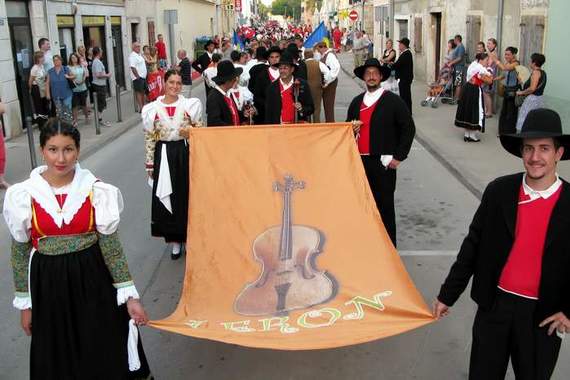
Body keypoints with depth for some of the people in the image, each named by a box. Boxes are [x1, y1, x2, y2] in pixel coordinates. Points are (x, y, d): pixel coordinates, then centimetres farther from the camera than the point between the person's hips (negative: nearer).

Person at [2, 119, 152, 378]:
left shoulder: (97, 191, -9)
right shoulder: (23, 195, -7)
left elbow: (111, 245, -6)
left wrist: (130, 295, -9)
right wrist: (24, 303, 4)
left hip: (93, 280, 0)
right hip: (48, 284, 1)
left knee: (104, 355, 10)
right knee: (57, 359, 14)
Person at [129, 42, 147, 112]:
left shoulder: (139, 55, 18)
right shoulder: (132, 56, -13)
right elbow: (133, 67, -20)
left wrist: (144, 75, 20)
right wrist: (138, 76, -22)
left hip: (143, 77, 10)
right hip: (138, 78, -10)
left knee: (143, 92, 14)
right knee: (139, 92, -8)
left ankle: (143, 106, 22)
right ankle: (141, 108, -9)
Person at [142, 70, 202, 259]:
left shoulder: (190, 105, -1)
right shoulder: (153, 108, -1)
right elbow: (149, 138, 2)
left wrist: (191, 132, -15)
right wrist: (149, 163, 1)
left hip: (185, 154, 0)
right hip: (163, 156, 0)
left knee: (187, 195, 6)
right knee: (166, 197, 6)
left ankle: (189, 236, 23)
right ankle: (174, 239, 20)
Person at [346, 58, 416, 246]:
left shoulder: (393, 101, -3)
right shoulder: (357, 102, 14)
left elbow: (409, 128, -4)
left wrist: (399, 157, -8)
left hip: (383, 163, -5)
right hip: (360, 161, 5)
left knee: (384, 205, 0)